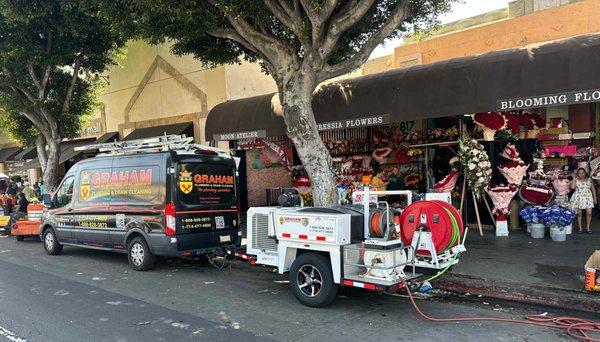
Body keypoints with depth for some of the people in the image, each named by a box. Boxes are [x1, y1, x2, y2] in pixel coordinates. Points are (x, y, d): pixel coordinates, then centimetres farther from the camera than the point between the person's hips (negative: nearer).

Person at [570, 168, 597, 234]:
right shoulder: (575, 180, 3)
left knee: (589, 213, -5)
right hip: (578, 198, -1)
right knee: (579, 213, 2)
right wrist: (574, 179, -10)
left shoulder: (589, 179, 7)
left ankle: (588, 228, 10)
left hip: (588, 198, 1)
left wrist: (595, 198, 9)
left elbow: (593, 189, 11)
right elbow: (572, 187, -14)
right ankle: (580, 228, 13)